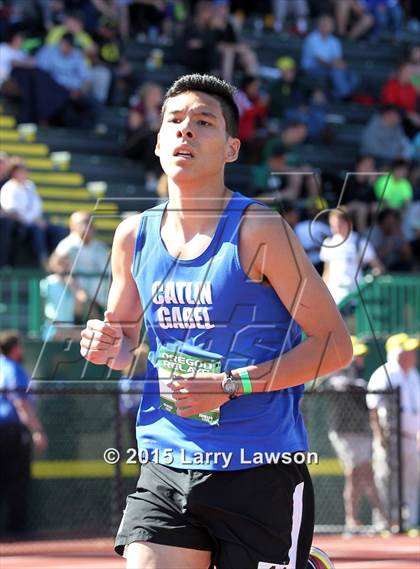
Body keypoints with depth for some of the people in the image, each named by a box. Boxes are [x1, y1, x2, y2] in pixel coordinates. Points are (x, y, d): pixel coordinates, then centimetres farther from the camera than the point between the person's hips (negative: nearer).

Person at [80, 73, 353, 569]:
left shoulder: (259, 231, -9)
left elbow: (335, 345, -9)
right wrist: (110, 347, -2)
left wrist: (232, 385, -17)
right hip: (165, 475, 4)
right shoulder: (135, 235, 6)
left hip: (261, 474, -4)